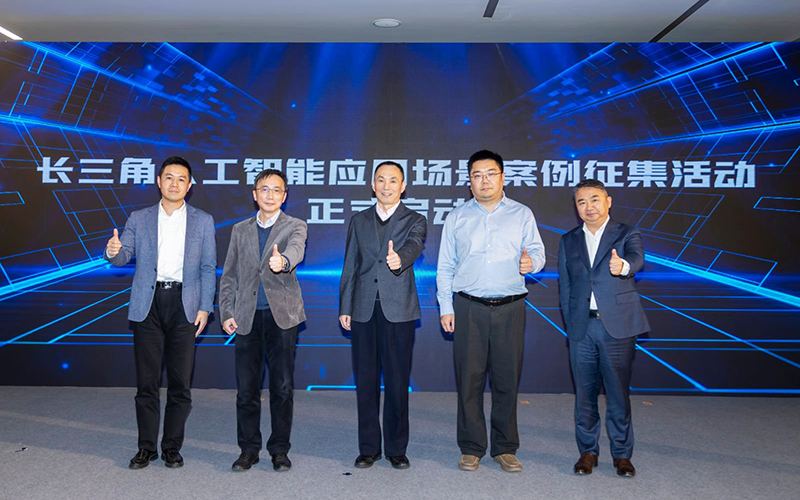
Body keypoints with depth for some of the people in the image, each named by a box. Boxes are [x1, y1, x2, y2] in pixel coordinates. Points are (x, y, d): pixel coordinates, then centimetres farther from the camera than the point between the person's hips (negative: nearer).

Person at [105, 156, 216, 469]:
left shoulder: (203, 221, 8)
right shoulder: (139, 219, 11)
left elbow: (208, 268, 5)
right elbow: (123, 257, 3)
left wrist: (204, 308, -3)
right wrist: (113, 251, -21)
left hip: (184, 305, -1)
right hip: (148, 304, 1)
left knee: (180, 382, 2)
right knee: (147, 380, 5)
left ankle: (172, 447, 15)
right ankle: (147, 447, 17)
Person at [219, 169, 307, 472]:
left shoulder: (295, 227, 3)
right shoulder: (240, 230, 13)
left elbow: (296, 249, -21)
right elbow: (229, 276, 14)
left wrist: (283, 260, -44)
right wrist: (226, 313, 4)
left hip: (282, 316, -2)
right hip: (247, 318, 3)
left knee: (283, 387, 2)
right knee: (246, 388, 5)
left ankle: (279, 450, 17)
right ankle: (249, 449, 20)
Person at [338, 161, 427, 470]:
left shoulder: (414, 221, 5)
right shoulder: (359, 221, 13)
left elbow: (414, 247, -18)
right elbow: (349, 267, 12)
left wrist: (399, 258, -41)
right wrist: (344, 307, 7)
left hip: (398, 310, -2)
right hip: (364, 311, 3)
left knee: (397, 381, 2)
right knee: (366, 381, 7)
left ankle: (396, 449, 17)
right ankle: (368, 448, 20)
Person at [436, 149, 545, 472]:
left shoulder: (522, 214, 11)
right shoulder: (456, 218, 11)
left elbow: (537, 251, 7)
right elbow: (445, 267, 10)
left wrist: (531, 261, -17)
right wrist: (445, 307, 3)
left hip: (510, 308, 0)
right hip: (469, 308, 0)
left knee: (507, 379, 4)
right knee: (469, 379, 1)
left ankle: (505, 448, 18)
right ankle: (471, 448, 15)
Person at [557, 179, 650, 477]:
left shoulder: (627, 235, 2)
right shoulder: (568, 241, 12)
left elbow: (636, 258, -21)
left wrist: (623, 265, -45)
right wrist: (571, 325, 6)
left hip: (617, 326, -2)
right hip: (582, 328, 3)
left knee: (619, 392, 4)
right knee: (584, 393, 8)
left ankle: (622, 454, 19)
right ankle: (588, 451, 22)